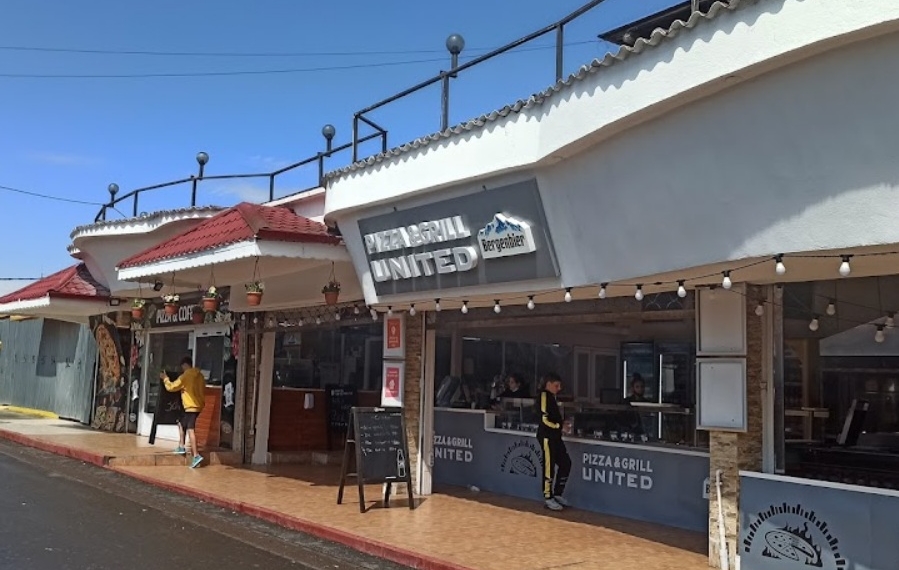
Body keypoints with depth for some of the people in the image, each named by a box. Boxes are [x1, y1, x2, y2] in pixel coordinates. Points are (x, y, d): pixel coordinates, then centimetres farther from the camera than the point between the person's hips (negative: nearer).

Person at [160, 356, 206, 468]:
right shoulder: (199, 375, 12)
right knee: (181, 423, 24)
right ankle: (181, 447, 28)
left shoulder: (186, 376, -10)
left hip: (191, 406, -9)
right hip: (198, 405, 9)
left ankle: (196, 456, -23)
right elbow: (203, 390, 18)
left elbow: (172, 387, -3)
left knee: (190, 430, -14)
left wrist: (165, 378, 12)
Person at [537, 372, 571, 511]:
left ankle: (557, 494, 21)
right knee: (549, 467, -5)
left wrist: (563, 424, 7)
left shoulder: (551, 396, 16)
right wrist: (559, 426, -15)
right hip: (546, 436, -10)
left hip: (555, 436, 10)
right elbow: (544, 420, -19)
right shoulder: (544, 396, -13)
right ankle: (548, 498, 5)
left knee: (565, 463, 11)